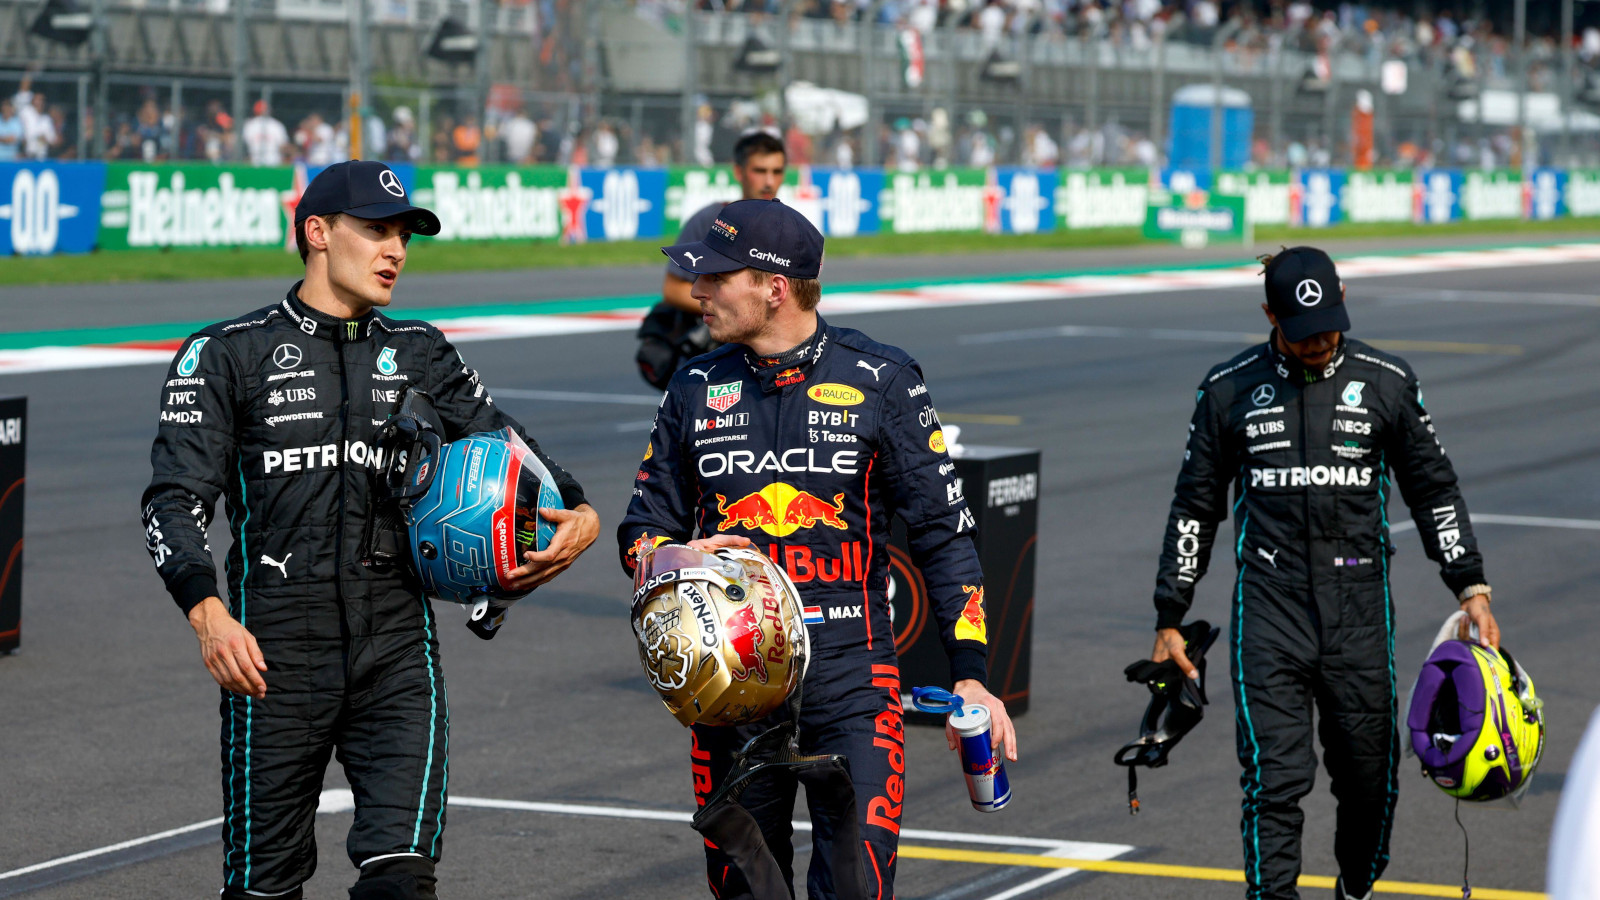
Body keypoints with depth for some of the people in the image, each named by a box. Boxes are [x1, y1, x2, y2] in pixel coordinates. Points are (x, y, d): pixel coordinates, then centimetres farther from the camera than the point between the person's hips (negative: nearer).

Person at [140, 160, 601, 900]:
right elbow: (175, 499, -4)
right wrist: (208, 612, -22)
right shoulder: (228, 354, 3)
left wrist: (576, 514, -9)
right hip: (274, 653, -2)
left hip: (397, 651, 2)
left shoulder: (419, 357, 15)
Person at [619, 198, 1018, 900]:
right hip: (730, 676, 3)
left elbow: (943, 531, 2)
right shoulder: (697, 389, 10)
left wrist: (970, 675, -5)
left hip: (849, 676, -3)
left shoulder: (880, 381, 0)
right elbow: (643, 527, 17)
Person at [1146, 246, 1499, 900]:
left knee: (1369, 777, 7)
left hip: (1359, 608, 1)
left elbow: (1434, 491, 12)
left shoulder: (1387, 383, 5)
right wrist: (1170, 618, 10)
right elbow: (1195, 506, 11)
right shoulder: (1229, 390, 4)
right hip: (1269, 607, -1)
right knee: (1275, 777, -10)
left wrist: (1470, 586, 4)